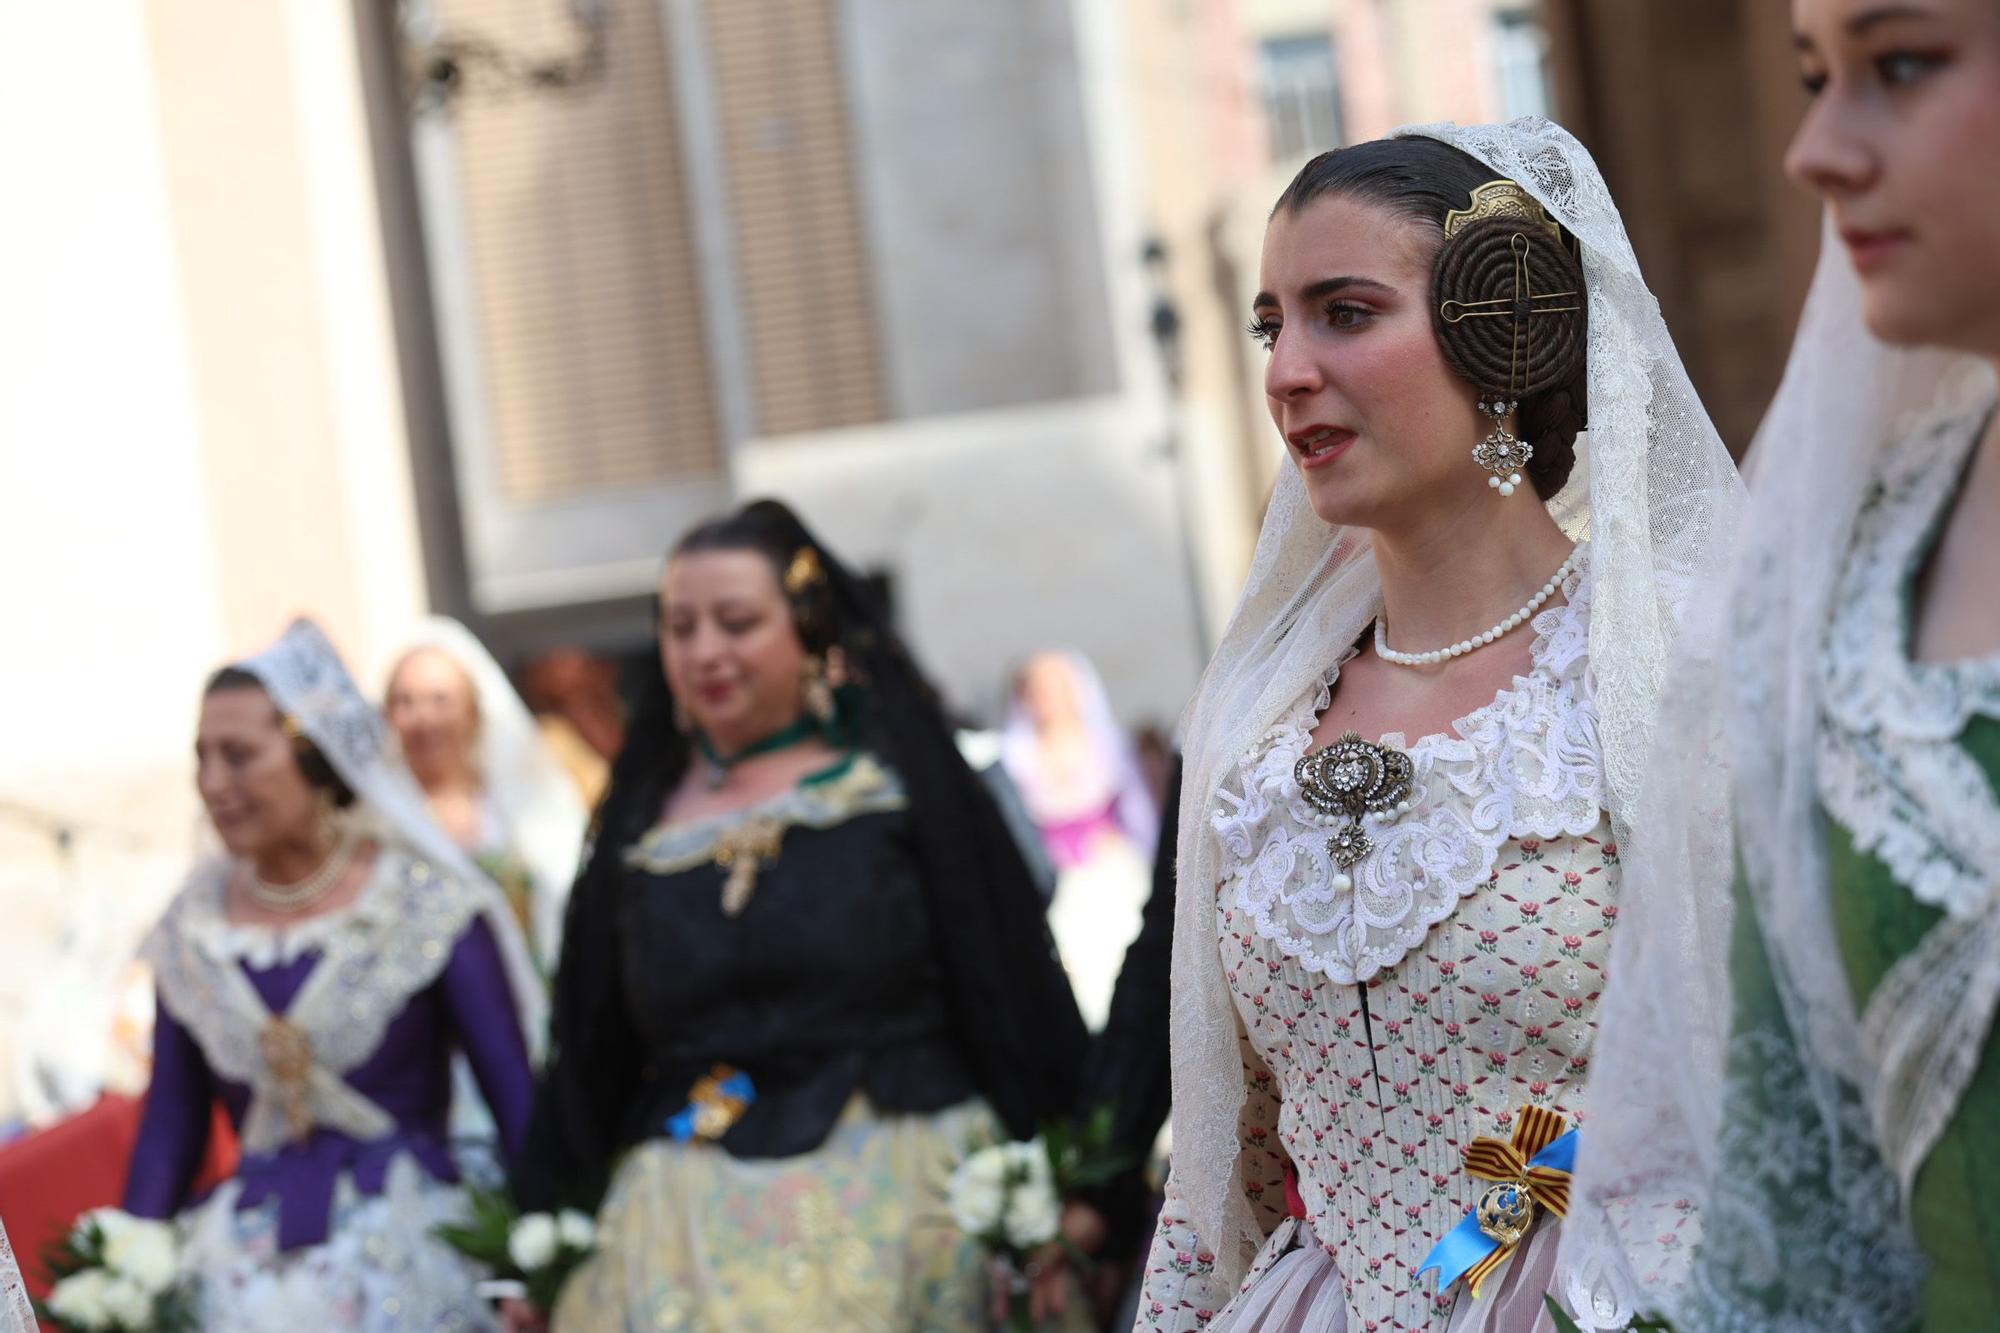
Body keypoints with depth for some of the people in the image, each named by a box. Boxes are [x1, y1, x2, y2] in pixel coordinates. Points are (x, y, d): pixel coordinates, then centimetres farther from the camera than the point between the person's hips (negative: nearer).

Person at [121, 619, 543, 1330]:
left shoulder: (429, 904, -6)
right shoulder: (194, 927, 5)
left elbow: (518, 1100, -6)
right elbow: (169, 1128, 11)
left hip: (405, 1258, -3)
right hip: (244, 1266, 3)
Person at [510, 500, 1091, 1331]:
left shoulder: (899, 778, 3)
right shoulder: (642, 819, 13)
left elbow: (1009, 988, -1)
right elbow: (589, 1054, 15)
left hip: (895, 1198, -3)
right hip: (687, 1228, 3)